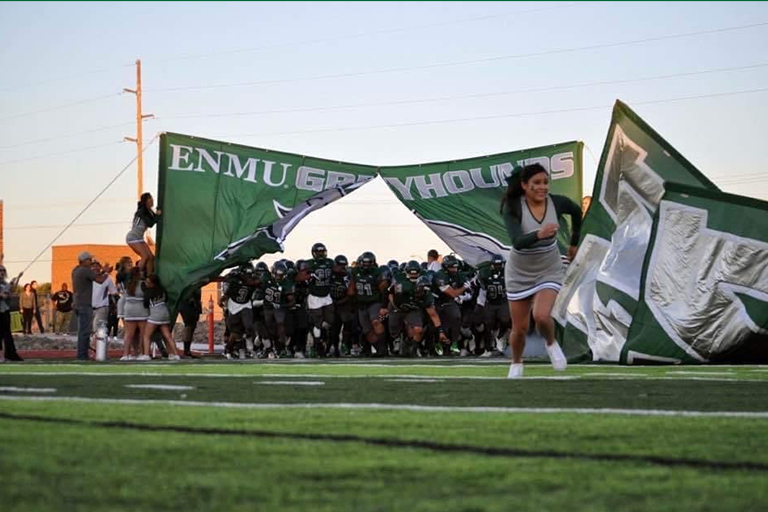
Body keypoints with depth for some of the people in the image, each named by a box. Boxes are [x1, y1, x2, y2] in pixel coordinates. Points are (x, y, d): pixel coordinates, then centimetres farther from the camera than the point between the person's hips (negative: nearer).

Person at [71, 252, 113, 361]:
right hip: (85, 305, -10)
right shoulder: (86, 271, -14)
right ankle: (82, 355, -10)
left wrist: (102, 272, 16)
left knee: (83, 330, 14)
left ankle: (82, 354, 15)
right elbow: (100, 280, -16)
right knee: (85, 331, -8)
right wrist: (106, 272, 2)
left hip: (79, 304, 10)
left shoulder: (76, 271, 13)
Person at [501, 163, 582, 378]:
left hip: (549, 270, 1)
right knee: (520, 328, 7)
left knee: (542, 316, -24)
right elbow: (517, 241, -38)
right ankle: (516, 364, 38)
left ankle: (551, 344, 9)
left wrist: (574, 243, 15)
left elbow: (576, 211, 8)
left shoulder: (557, 203, -16)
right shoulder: (513, 207, -24)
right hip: (520, 273, 0)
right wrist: (539, 235, -57)